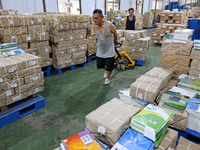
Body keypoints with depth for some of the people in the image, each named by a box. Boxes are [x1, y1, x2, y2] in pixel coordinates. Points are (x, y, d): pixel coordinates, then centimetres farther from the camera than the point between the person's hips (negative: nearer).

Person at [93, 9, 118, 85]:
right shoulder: (95, 26, -10)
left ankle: (107, 77, 34)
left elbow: (115, 34, -5)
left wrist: (115, 40, 12)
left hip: (109, 50, -4)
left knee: (109, 66, 5)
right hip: (100, 49, 5)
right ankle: (106, 70, 48)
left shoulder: (109, 25, -26)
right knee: (99, 65, 14)